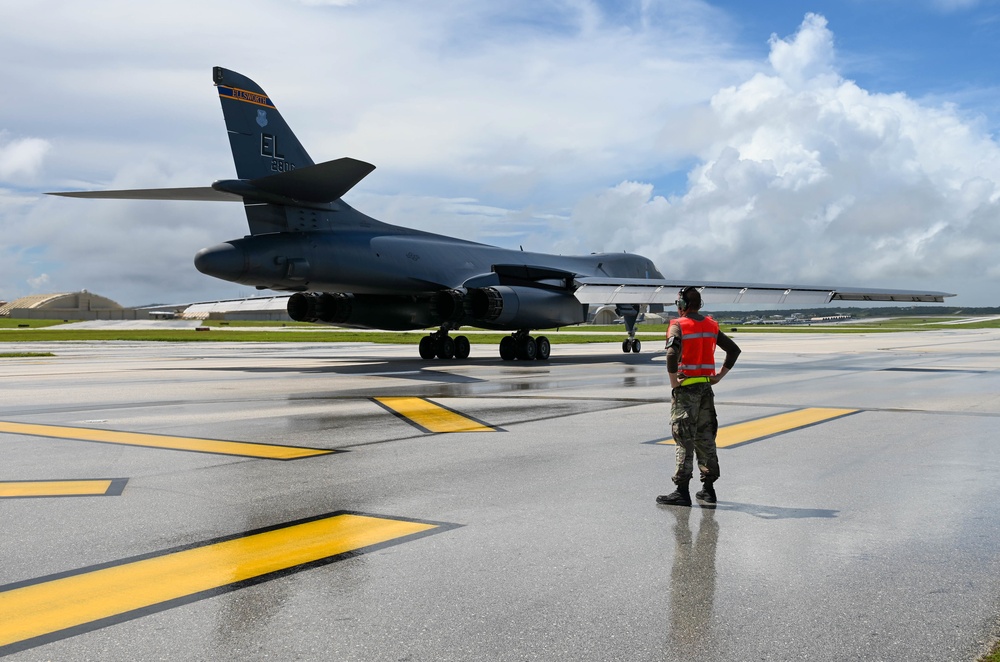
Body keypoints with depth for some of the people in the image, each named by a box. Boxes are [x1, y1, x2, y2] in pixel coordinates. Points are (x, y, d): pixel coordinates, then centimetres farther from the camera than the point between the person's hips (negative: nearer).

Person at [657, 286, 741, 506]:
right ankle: (708, 488, 17)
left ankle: (682, 491, -2)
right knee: (705, 438, 12)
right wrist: (720, 375, 12)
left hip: (686, 388, -6)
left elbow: (672, 353, -28)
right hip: (706, 387, 6)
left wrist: (673, 381, -17)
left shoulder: (678, 326, -10)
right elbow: (734, 350, 14)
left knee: (685, 439, -3)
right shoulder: (711, 326, 10)